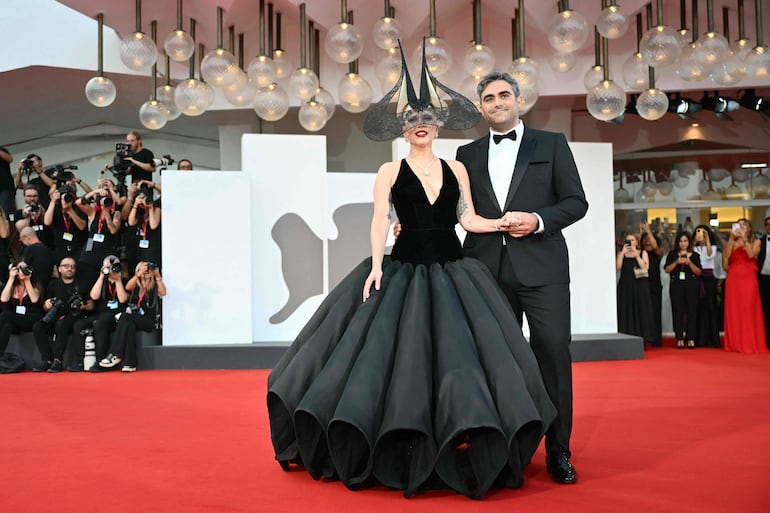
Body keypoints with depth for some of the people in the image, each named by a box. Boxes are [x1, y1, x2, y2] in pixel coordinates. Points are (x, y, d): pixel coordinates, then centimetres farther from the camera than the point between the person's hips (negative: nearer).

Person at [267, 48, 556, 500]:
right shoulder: (390, 172, 4)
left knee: (458, 349, -2)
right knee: (396, 350, -4)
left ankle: (468, 456, 10)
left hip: (452, 272, 2)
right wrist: (376, 265, -16)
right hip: (403, 270, -2)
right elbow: (380, 221, -5)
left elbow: (469, 219, 8)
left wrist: (507, 222, -6)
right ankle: (397, 458, 9)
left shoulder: (456, 170, 10)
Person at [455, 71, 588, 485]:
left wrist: (538, 220, -12)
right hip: (488, 270, 3)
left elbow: (576, 201, 4)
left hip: (541, 267, -2)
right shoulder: (468, 154, 16)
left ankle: (558, 451, 3)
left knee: (554, 352, -7)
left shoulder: (551, 144, 9)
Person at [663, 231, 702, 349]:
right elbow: (666, 270, 2)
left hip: (691, 285, 0)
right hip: (676, 285, 0)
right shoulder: (672, 254, 10)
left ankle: (691, 339, -1)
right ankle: (679, 338, -1)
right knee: (678, 311, -4)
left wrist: (690, 263, -11)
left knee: (691, 311, -4)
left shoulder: (695, 255, 10)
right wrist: (676, 262, -11)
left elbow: (699, 272, 2)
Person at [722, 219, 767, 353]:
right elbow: (726, 257, -3)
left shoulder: (756, 242, 10)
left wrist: (744, 238, -11)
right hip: (733, 279, 2)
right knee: (734, 311, -1)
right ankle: (735, 343, 2)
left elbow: (751, 254, -10)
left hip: (749, 278, -2)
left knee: (749, 310, -6)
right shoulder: (732, 243, 15)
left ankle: (750, 343, -4)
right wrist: (731, 239, -3)